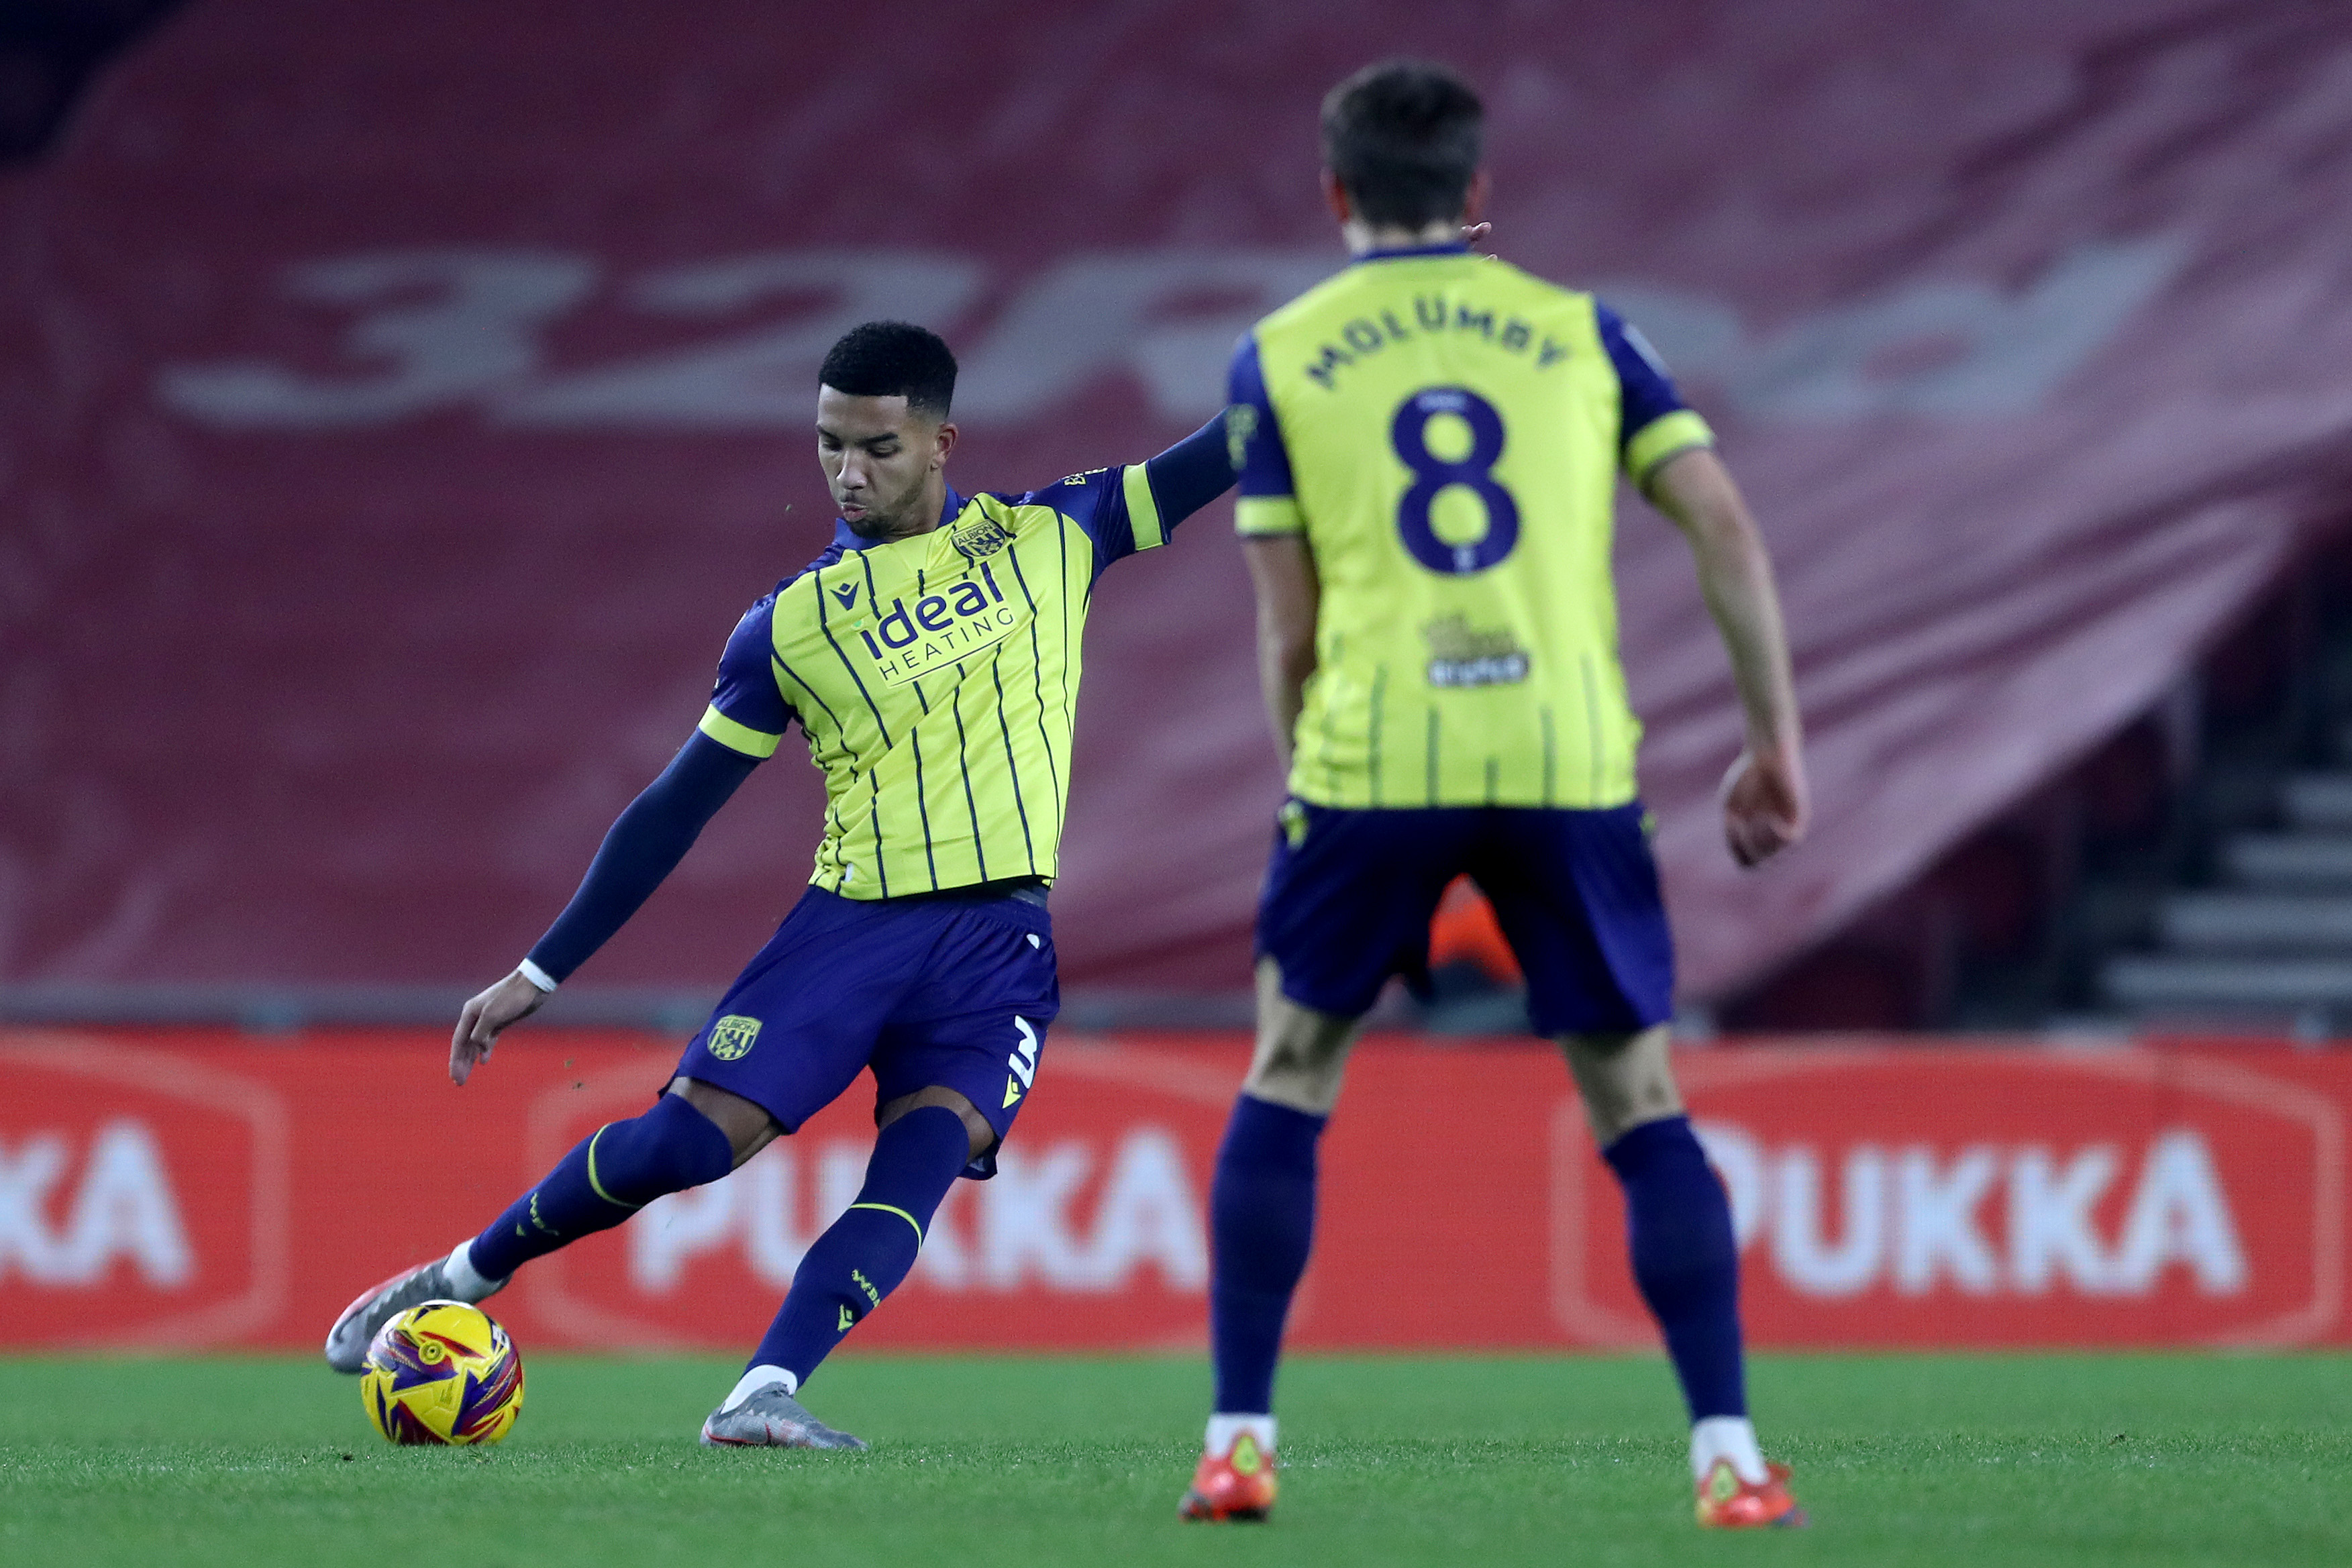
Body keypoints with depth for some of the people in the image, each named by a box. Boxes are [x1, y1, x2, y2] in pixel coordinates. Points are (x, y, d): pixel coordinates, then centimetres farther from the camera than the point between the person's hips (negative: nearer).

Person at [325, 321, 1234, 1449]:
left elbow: (1220, 457, 10)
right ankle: (461, 1280, 10)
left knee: (915, 1175, -22)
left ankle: (764, 1397, -28)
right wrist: (537, 974, 7)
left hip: (1000, 938, 0)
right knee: (686, 1139, -11)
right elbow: (676, 808, 9)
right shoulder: (792, 623, 6)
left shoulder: (1049, 539, 8)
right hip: (851, 920, 0)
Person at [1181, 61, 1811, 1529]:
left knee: (1286, 1088, 15)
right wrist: (1777, 741, 9)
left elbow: (1292, 632, 7)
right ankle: (1729, 1454, 1)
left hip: (1371, 761, -1)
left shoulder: (1280, 358, 9)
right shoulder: (1579, 332, 12)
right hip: (1570, 760, 1)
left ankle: (1239, 1443, 11)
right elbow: (1725, 528, 4)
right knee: (1643, 1105, 10)